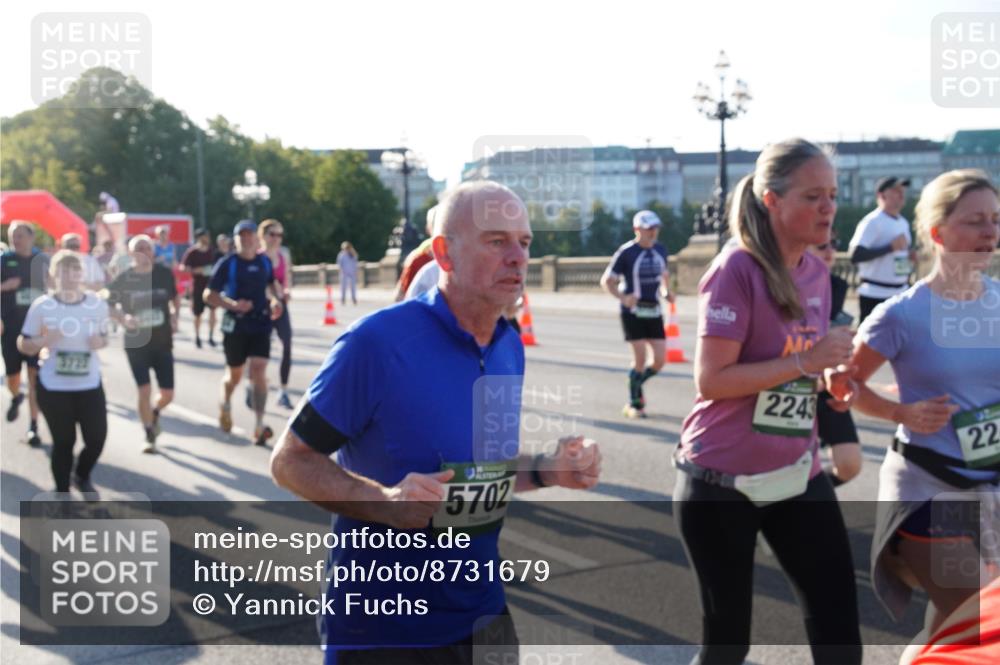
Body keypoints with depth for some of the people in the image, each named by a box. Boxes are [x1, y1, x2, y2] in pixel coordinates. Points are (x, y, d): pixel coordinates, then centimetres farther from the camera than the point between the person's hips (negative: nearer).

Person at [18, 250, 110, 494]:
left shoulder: (98, 304, -3)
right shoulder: (42, 306, -10)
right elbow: (23, 345, -3)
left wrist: (100, 342, -12)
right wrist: (43, 341, -24)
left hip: (90, 385, 2)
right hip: (53, 387, -2)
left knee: (97, 438, 3)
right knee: (63, 442, 6)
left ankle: (82, 476, 34)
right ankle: (62, 491, 27)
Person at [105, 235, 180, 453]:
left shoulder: (164, 274, -3)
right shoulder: (123, 279, -8)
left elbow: (175, 297, 14)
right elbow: (109, 306, -1)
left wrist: (174, 316, -2)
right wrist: (123, 318, -19)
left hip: (163, 342, 2)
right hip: (136, 343, -2)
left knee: (168, 394, 3)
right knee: (145, 391, -6)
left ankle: (155, 413, 38)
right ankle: (150, 437, 13)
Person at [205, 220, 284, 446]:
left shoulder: (264, 261, 5)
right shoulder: (227, 263, -7)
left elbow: (272, 283, 25)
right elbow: (208, 295, -6)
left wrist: (276, 299, 5)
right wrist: (232, 304, -21)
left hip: (261, 325, 2)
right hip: (235, 325, -2)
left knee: (259, 372, -11)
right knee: (235, 374, 12)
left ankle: (259, 426, -12)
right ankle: (225, 404, 45)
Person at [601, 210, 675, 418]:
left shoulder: (660, 250, 8)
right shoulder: (626, 252, -10)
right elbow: (606, 280, -6)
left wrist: (667, 291, 4)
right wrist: (622, 298, -22)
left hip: (654, 310, 5)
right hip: (633, 311, -5)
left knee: (659, 360, 1)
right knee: (640, 358, -8)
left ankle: (636, 385, 29)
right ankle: (634, 404, 9)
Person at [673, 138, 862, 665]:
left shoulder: (816, 272, 6)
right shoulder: (736, 271, -16)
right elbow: (710, 381, -20)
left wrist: (833, 375, -2)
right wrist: (804, 362, -24)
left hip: (797, 476, 6)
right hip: (722, 481, -6)